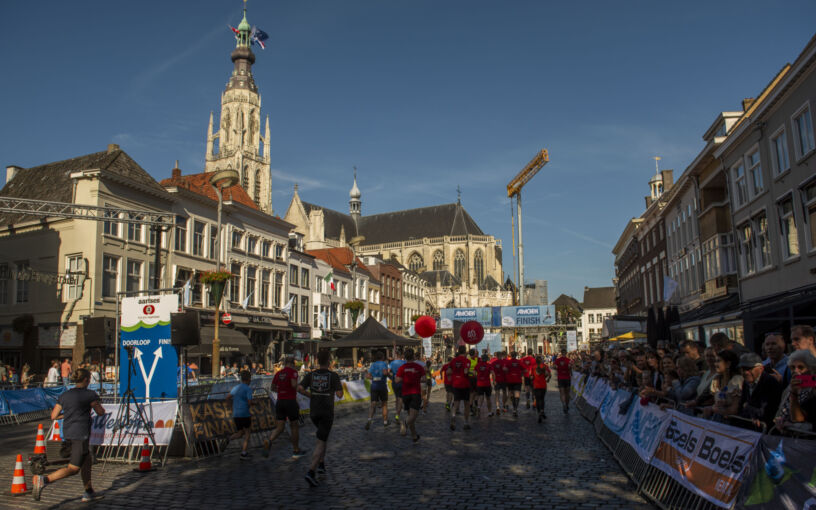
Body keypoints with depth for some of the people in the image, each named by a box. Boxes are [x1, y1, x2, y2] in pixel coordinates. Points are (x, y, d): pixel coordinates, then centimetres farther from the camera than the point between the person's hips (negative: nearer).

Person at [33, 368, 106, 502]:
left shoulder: (65, 395, 9)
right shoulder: (90, 394, -9)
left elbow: (53, 416, 8)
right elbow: (101, 412, -1)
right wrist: (97, 404, 19)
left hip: (68, 433, 8)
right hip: (81, 435, -8)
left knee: (87, 462, 18)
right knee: (73, 469, -3)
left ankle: (89, 493, 23)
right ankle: (44, 480, -18)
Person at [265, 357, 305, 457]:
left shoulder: (278, 373, 9)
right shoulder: (293, 371, -8)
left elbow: (273, 388, 16)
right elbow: (294, 384, -23)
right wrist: (296, 386, 0)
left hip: (279, 402, 5)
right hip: (291, 402, -5)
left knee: (279, 428, 5)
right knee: (294, 426, 12)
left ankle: (269, 441, -24)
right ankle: (296, 451, 22)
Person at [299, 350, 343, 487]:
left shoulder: (310, 375, 1)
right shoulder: (333, 376, -10)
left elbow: (300, 388, -10)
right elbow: (339, 395, -13)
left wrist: (311, 395, 7)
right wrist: (340, 387, 9)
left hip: (314, 412, 5)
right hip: (327, 412, -5)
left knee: (324, 436, 28)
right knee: (321, 442, -4)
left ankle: (321, 464, 23)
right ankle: (311, 472, -17)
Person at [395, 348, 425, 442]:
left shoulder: (402, 368, -1)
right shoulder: (419, 367, -1)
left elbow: (397, 380, -9)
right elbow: (424, 380, -7)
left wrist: (404, 380, 11)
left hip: (405, 393, 2)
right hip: (416, 393, -2)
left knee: (410, 415, 16)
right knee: (413, 415, -8)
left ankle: (414, 436, 20)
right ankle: (406, 423, -39)